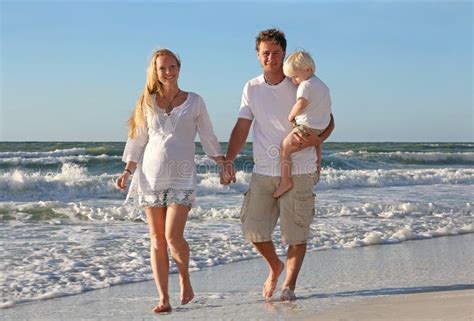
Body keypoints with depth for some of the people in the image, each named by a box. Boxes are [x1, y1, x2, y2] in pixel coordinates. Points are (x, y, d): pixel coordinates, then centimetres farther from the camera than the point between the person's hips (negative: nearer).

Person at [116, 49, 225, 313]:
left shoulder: (194, 101, 5)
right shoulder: (148, 102, 9)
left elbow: (208, 138, 10)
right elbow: (138, 140, 13)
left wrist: (224, 164, 1)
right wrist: (128, 171, 5)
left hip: (181, 177, -2)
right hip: (151, 176, 2)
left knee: (173, 237, -14)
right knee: (157, 239, 2)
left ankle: (185, 277, 15)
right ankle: (164, 298, 8)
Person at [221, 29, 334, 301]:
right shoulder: (252, 88, 8)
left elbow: (328, 121, 4)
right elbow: (242, 128, 5)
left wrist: (318, 139, -18)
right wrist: (228, 161, -8)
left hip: (298, 170, -3)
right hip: (263, 171, 3)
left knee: (296, 231, -2)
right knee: (253, 227, 2)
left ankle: (289, 284, 10)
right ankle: (275, 267, 28)